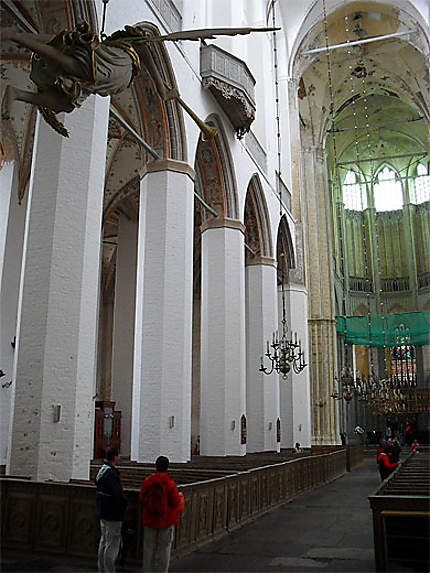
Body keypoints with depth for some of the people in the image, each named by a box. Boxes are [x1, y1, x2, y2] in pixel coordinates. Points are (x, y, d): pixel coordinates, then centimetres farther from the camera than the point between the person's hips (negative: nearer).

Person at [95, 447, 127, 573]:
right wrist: (124, 503, -7)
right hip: (112, 513, -10)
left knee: (104, 541, 19)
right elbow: (119, 495, -28)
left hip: (102, 512, 10)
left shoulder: (102, 470, 7)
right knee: (112, 544, -1)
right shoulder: (111, 473, -23)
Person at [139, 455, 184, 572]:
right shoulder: (170, 483, -16)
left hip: (149, 520, 3)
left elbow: (141, 498, 0)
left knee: (149, 547, 15)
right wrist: (180, 497, 9)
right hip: (166, 521, -3)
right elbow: (176, 503, -12)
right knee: (164, 548, 9)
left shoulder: (147, 481, -8)